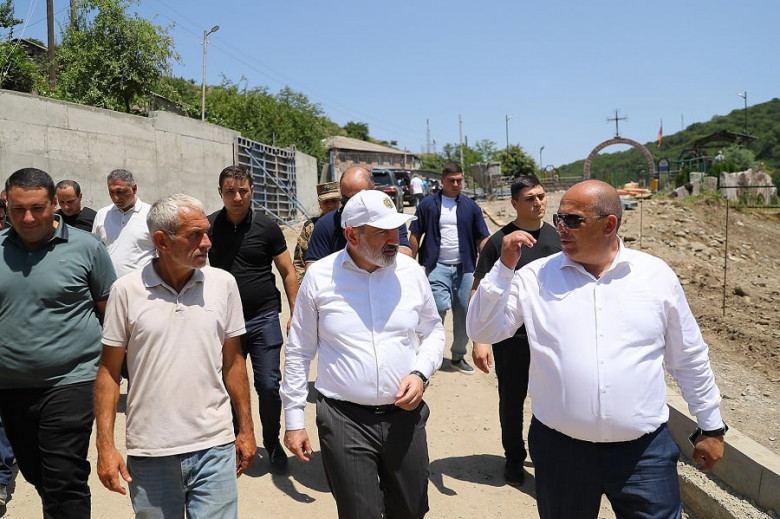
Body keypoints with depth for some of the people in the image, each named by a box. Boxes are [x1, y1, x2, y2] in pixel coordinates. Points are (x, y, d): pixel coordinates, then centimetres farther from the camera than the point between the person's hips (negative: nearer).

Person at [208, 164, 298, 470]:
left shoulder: (266, 227, -3)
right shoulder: (208, 226, 1)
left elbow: (288, 273, 2)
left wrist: (295, 315, -4)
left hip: (263, 319, -1)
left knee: (269, 385, 0)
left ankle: (272, 442, 23)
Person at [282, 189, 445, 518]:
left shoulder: (410, 271, -1)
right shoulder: (319, 276, -7)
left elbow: (433, 331, 13)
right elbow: (299, 353, 1)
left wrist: (421, 373, -5)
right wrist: (294, 420, 2)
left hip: (405, 415, 3)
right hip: (344, 420, -2)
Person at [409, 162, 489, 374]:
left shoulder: (471, 207, 8)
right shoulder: (428, 204, 2)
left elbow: (482, 238, 8)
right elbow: (415, 235, 4)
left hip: (464, 267, 3)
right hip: (438, 267, -3)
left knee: (464, 312, 7)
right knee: (439, 307, -13)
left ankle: (458, 356, 23)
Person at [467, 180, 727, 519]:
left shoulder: (657, 275, 0)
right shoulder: (535, 277, -3)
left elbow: (689, 359, 8)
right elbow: (482, 331, -5)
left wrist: (711, 427, 13)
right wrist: (505, 266, -14)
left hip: (645, 451, 0)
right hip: (559, 448, 1)